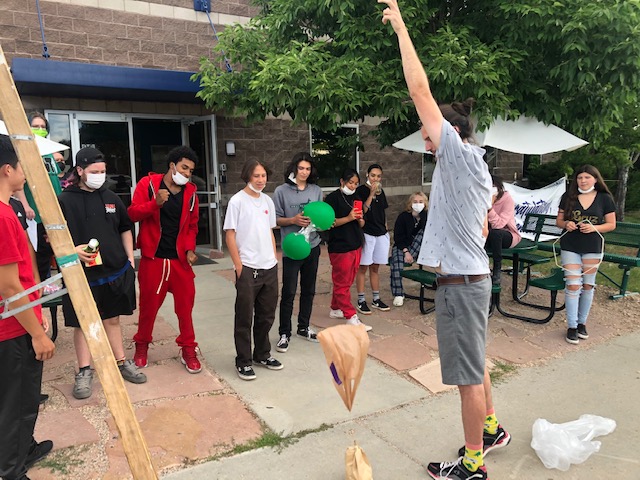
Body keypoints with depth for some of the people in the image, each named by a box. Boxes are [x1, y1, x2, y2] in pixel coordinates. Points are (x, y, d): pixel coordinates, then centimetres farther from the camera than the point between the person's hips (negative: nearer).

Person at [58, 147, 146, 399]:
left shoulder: (111, 198, 7)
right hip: (82, 274, -3)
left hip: (115, 271, 4)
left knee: (112, 319, 16)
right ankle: (84, 372, 19)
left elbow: (125, 229, 16)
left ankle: (122, 363, 28)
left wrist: (130, 260, 11)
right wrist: (72, 249, -21)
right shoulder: (65, 200, -6)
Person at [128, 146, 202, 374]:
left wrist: (190, 249, -3)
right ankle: (142, 345, 31)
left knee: (185, 305, 4)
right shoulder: (148, 183, -4)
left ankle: (188, 349, 18)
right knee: (148, 304, 10)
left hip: (180, 258, 2)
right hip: (153, 257, -2)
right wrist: (155, 203, -25)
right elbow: (132, 213, -9)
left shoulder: (190, 192, 6)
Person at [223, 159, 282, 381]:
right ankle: (243, 362, 17)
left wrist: (275, 258, 11)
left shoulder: (268, 201, 10)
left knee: (266, 315, 16)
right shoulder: (237, 201, -7)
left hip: (270, 267, 6)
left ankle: (262, 354, 32)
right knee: (245, 318, 4)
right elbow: (230, 234, -9)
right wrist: (238, 265, -12)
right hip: (248, 268, -6)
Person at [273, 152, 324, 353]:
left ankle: (303, 328, 29)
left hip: (312, 246, 4)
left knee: (308, 290, 14)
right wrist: (293, 220, -20)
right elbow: (276, 219, -4)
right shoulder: (282, 191, -6)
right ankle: (284, 333, 10)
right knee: (289, 292, -2)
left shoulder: (316, 191, 5)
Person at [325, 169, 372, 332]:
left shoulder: (355, 198, 14)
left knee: (346, 281, 14)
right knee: (342, 283, -4)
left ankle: (335, 309, 28)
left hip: (355, 246, 8)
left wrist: (360, 219, -5)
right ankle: (351, 317, -2)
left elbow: (361, 225, 18)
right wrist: (348, 218, -21)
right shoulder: (333, 198, -7)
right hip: (340, 247, -8)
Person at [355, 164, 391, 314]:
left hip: (381, 234, 6)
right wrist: (371, 193, -19)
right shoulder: (361, 190, -6)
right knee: (363, 267, -1)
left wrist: (385, 229, 14)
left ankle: (376, 300, 19)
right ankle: (361, 301, 5)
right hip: (366, 233, -6)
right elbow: (362, 210, -17)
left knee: (375, 268, 12)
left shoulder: (381, 191, 13)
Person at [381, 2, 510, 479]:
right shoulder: (478, 170, 14)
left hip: (460, 282, -10)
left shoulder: (460, 154, -13)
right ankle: (491, 429, 40)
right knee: (475, 362, 23)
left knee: (467, 373, 1)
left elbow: (420, 89, -16)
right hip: (473, 275, 10)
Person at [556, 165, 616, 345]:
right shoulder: (568, 197, 3)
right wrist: (566, 224, -16)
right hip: (570, 247, 0)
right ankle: (572, 326, 1)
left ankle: (582, 322, 24)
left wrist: (594, 228, -16)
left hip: (592, 248, 1)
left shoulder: (605, 198, 1)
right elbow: (559, 220, 7)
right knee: (573, 285, -5)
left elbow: (611, 224, 2)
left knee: (588, 285, 9)